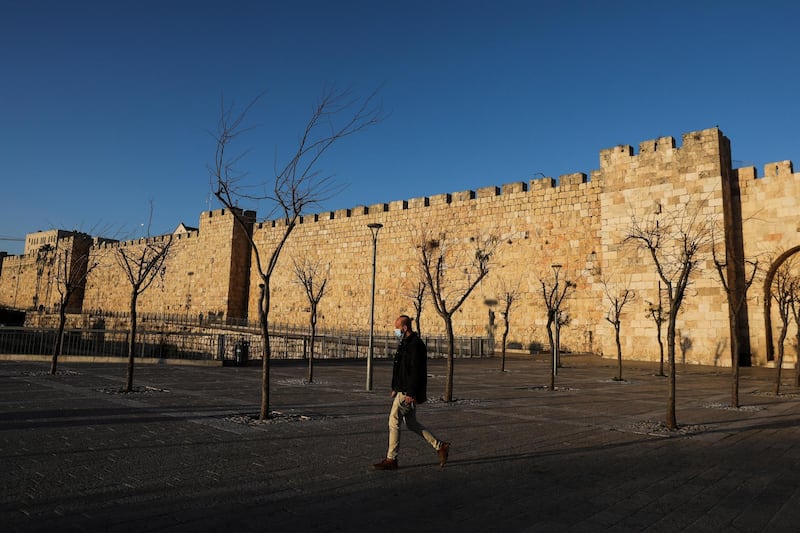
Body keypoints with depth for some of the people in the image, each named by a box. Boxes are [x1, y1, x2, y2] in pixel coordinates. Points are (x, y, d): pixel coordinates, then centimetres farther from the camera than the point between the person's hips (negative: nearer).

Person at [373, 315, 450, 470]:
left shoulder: (416, 345, -17)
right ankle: (440, 446, 20)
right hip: (402, 391, 10)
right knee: (411, 423, 14)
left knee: (394, 421, -3)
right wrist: (395, 388, 21)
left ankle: (391, 460, 8)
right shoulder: (405, 344, 15)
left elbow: (416, 371, -23)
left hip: (408, 393, -10)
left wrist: (410, 393, -24)